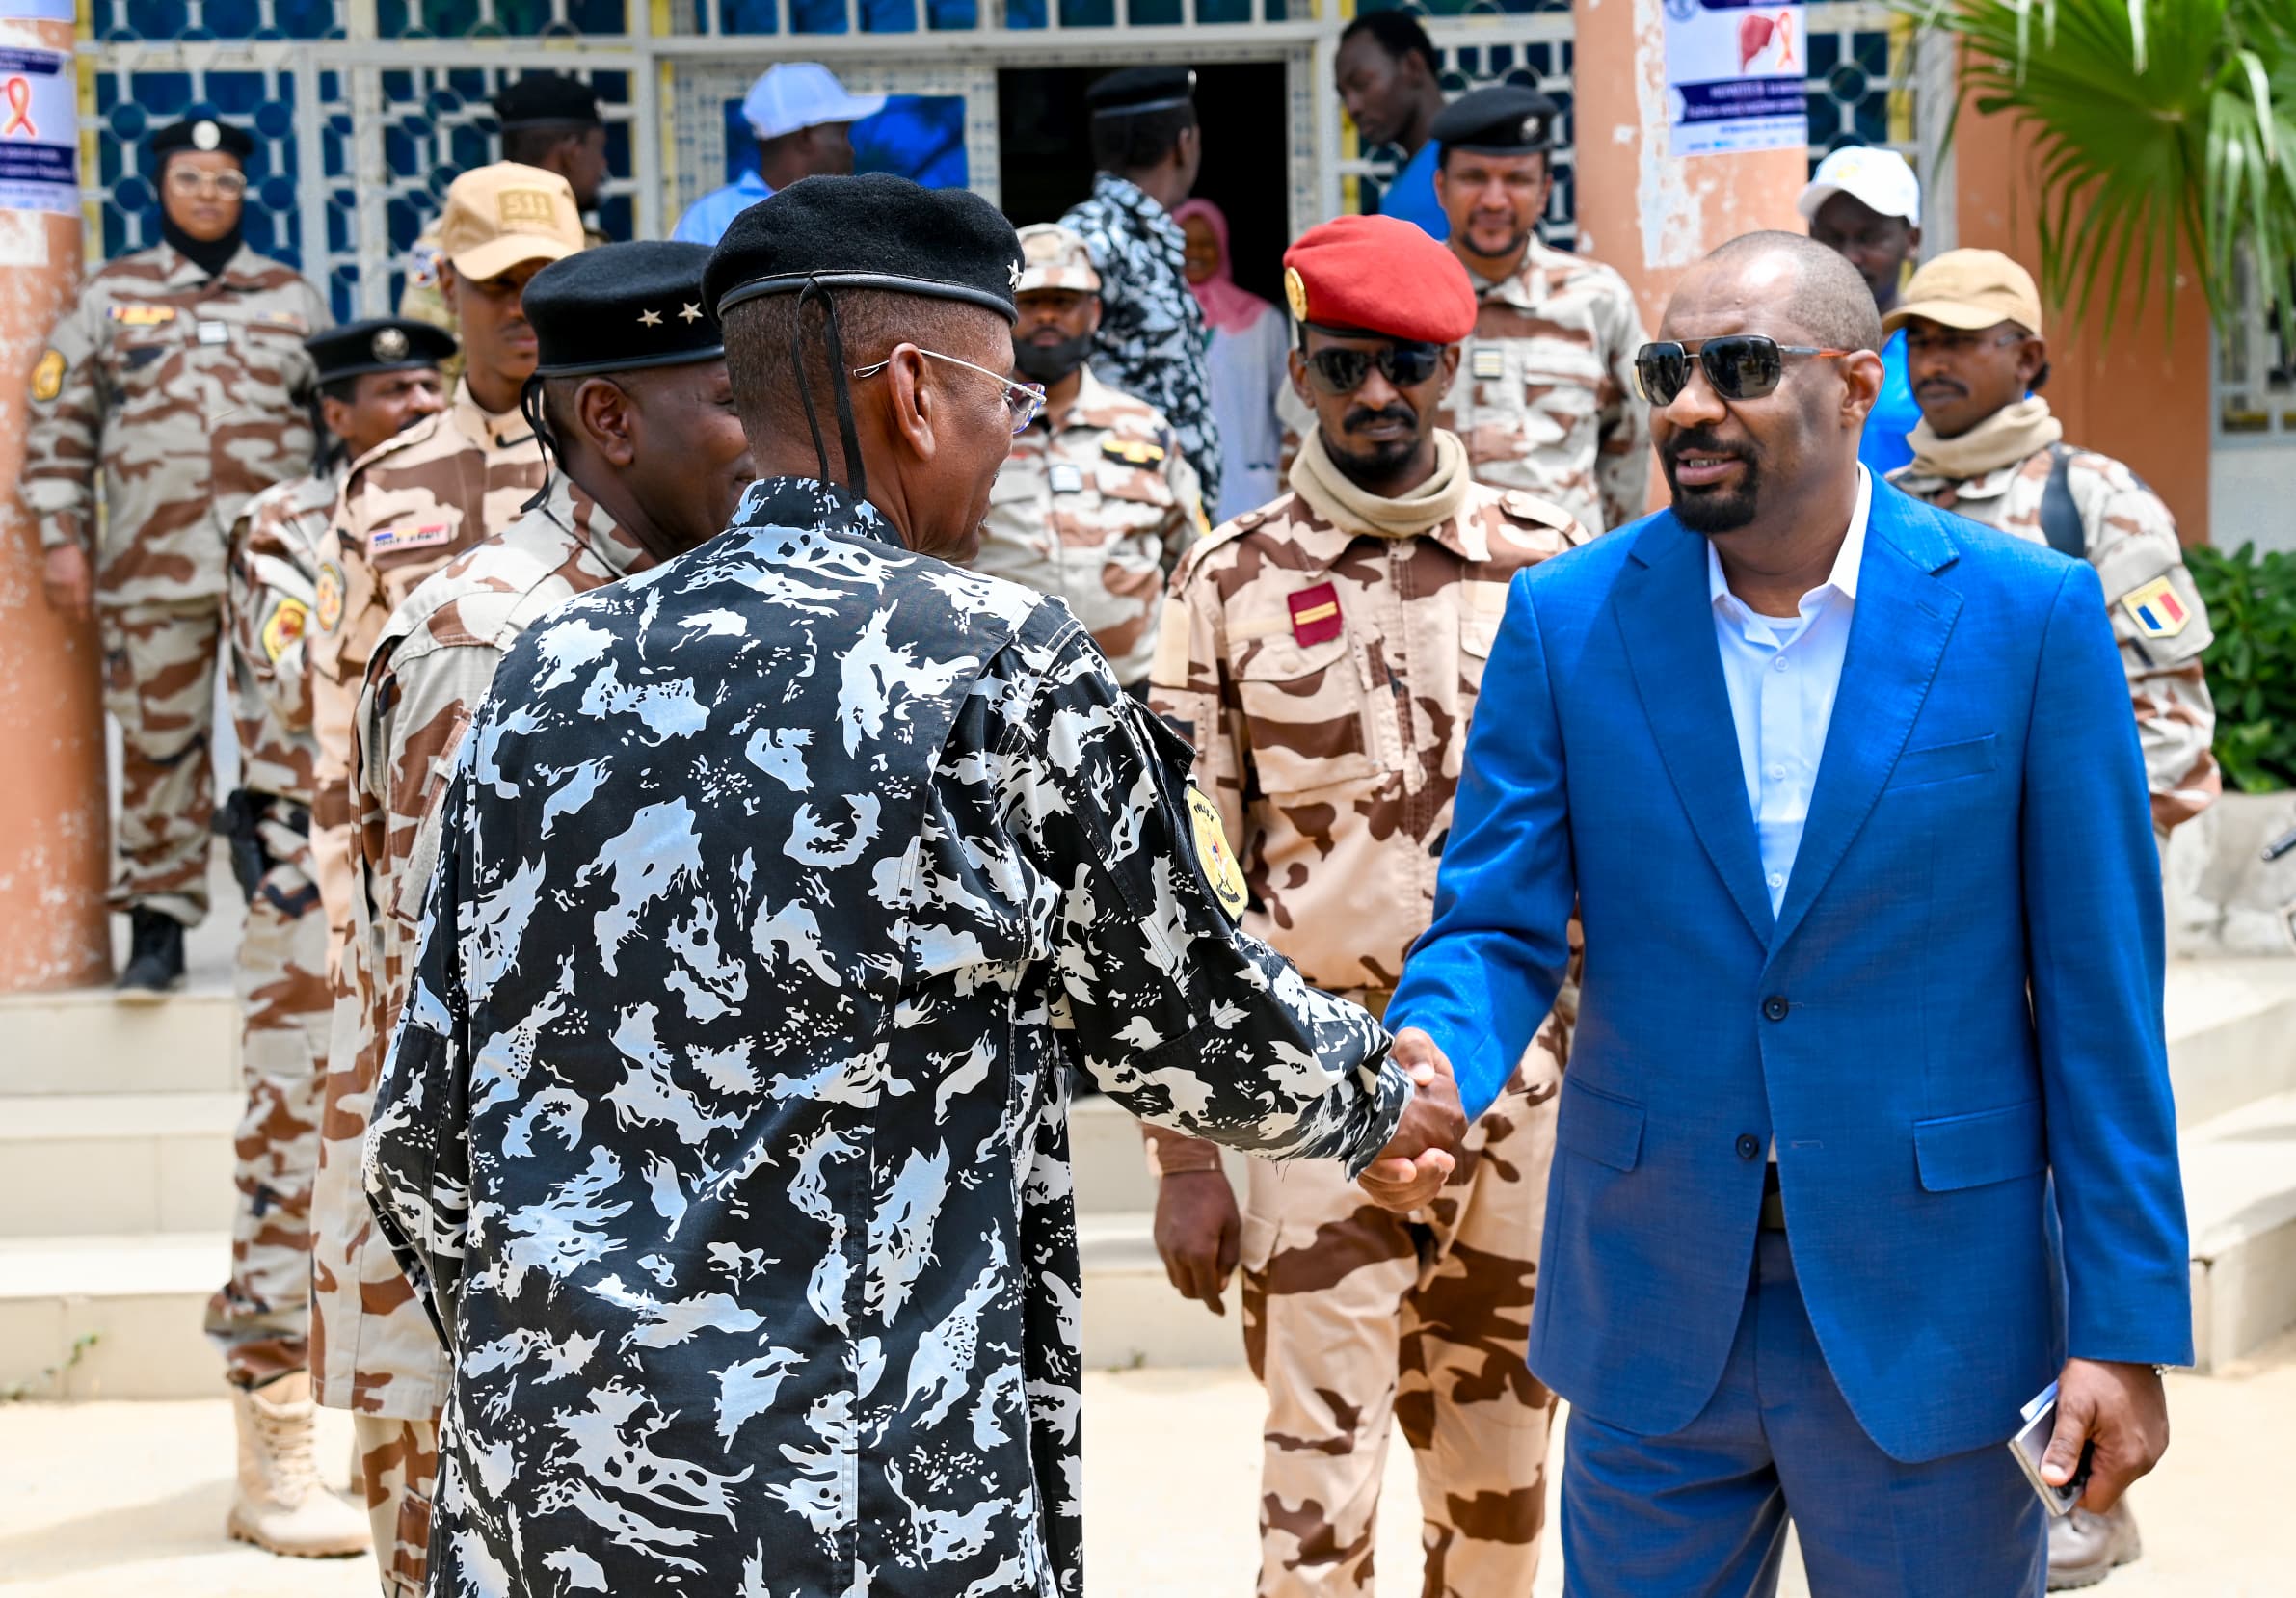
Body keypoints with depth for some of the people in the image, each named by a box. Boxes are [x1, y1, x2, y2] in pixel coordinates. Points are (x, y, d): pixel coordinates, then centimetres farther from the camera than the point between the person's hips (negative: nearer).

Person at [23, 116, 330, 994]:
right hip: (153, 564, -1)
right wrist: (63, 539, 0)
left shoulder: (291, 295, 12)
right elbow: (60, 423, 8)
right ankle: (157, 930, 10)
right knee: (157, 743, 1)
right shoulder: (109, 294, 9)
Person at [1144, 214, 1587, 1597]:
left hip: (1529, 1080, 2)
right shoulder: (1232, 587, 0)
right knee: (1319, 1482, -3)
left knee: (1501, 1477, 11)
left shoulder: (1554, 564, 3)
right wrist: (1185, 1156, -3)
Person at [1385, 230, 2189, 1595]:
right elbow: (1498, 926, -1)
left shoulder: (2028, 614, -6)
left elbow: (2100, 993, -5)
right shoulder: (1569, 621, 0)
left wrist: (2128, 1324, -7)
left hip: (1929, 1316, -2)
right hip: (1650, 1316, 2)